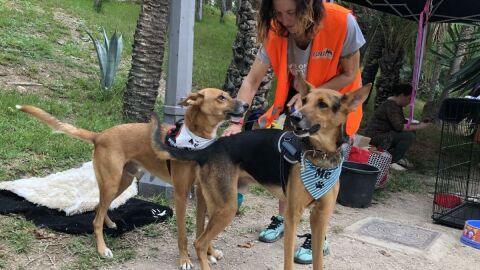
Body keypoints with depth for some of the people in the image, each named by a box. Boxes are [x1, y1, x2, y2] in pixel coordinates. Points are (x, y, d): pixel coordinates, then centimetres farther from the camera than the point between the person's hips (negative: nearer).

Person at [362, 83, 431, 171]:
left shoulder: (397, 104, 12)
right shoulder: (390, 105, -20)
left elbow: (403, 122, 15)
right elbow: (399, 127, -26)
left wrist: (419, 124, 3)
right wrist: (418, 127, -20)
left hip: (383, 134, 11)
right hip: (376, 137, -11)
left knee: (410, 131, 8)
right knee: (409, 136, -20)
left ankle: (397, 157, 10)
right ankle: (391, 162, -13)